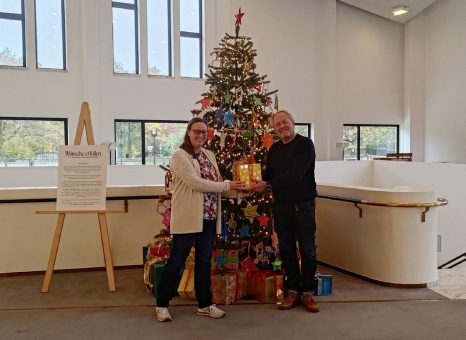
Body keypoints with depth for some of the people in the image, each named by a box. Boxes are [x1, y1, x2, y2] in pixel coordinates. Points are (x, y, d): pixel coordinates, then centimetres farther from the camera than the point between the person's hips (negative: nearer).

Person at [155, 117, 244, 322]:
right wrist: (227, 186, -15)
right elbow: (195, 183, -19)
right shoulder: (180, 156, -9)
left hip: (209, 217, 7)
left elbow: (216, 183, 16)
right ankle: (162, 304, 17)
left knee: (204, 261, 14)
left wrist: (234, 186, -7)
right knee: (176, 261, 2)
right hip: (188, 218, -7)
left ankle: (204, 304, 26)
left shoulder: (209, 155, 15)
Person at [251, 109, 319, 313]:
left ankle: (307, 292, 17)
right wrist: (257, 184, -4)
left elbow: (296, 174, -20)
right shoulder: (274, 149, 11)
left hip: (303, 204, -5)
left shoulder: (305, 144, -9)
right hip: (281, 205, 5)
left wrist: (268, 185, -23)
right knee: (286, 250, 9)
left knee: (307, 250, 3)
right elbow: (268, 174, 17)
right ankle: (293, 291, 22)